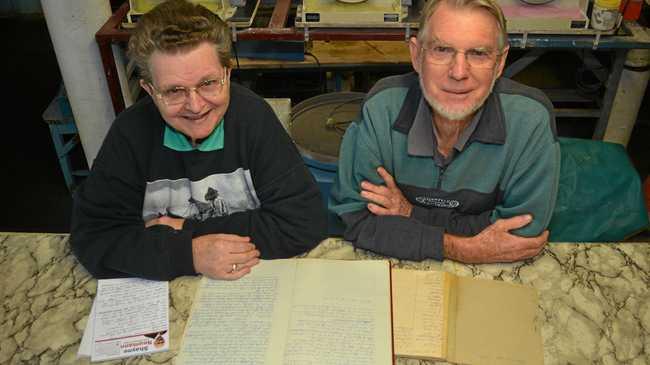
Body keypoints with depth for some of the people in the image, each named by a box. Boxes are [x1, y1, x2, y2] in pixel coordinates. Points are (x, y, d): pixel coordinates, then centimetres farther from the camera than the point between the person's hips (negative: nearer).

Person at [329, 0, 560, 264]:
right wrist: (461, 249, -23)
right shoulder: (381, 108, -17)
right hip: (394, 267, 0)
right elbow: (353, 217, -16)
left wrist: (413, 215, -18)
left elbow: (524, 232, -14)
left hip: (489, 275, 1)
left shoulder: (532, 119, -18)